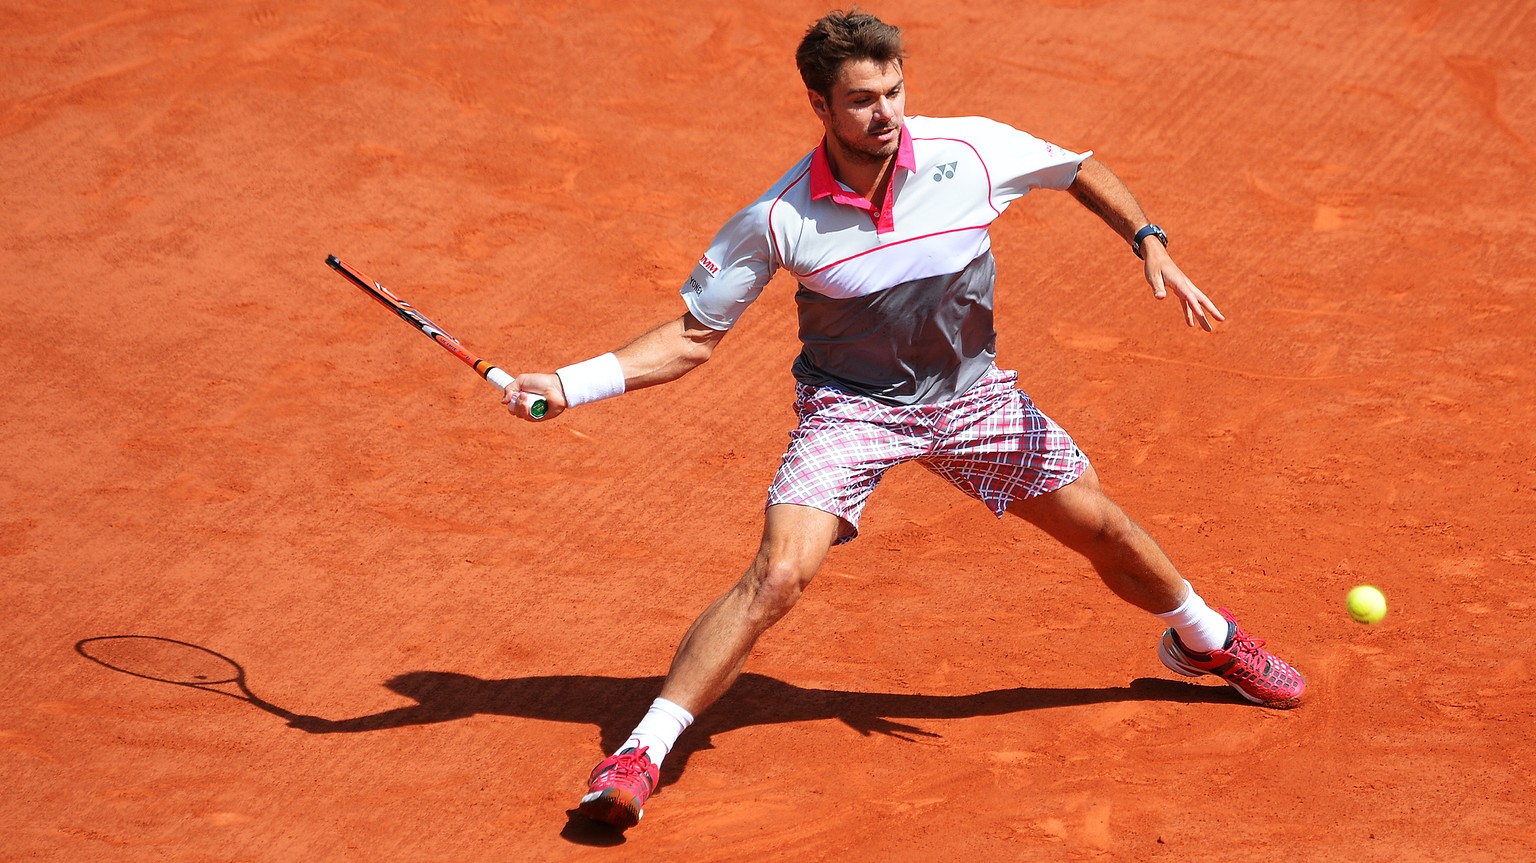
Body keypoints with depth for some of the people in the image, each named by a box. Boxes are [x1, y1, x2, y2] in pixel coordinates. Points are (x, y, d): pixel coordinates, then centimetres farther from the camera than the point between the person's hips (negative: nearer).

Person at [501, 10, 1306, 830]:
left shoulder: (972, 150, -18)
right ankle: (638, 756, -17)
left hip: (971, 394, 3)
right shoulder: (778, 220, -21)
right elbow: (693, 336, -11)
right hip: (849, 406, -3)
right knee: (777, 573, -23)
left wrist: (1151, 245, -10)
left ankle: (1206, 640, 43)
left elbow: (1082, 170, 2)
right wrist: (569, 385, -20)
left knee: (1105, 530, 10)